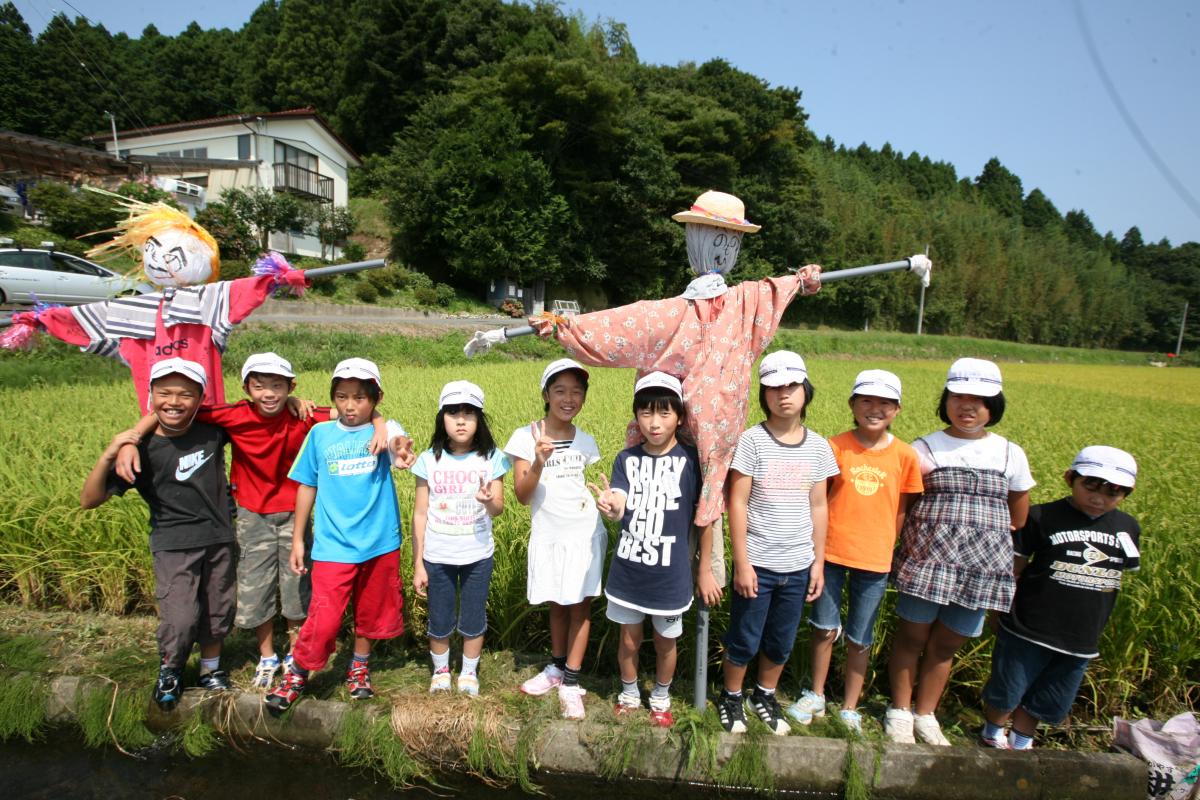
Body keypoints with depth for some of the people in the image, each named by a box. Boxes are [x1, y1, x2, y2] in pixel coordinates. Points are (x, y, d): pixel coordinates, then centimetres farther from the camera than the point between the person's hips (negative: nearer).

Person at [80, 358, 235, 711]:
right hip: (174, 545, -3)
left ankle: (210, 667, 40)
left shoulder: (212, 430, -6)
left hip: (219, 539, 3)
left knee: (217, 610, 15)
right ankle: (169, 671, 24)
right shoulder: (142, 450, -12)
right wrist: (108, 456, -26)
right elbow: (89, 500, -13)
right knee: (180, 618, -7)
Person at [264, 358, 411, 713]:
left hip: (379, 544, 0)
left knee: (370, 613, 16)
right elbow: (307, 487, 6)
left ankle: (359, 668, 41)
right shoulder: (320, 433, 1)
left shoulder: (383, 431, -4)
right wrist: (297, 540, 8)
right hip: (333, 547, 0)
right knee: (323, 619, -2)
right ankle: (297, 673, 25)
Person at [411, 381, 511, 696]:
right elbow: (420, 514, -1)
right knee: (439, 622, 14)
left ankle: (469, 672, 38)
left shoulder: (491, 458, -7)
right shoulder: (429, 460, -6)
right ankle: (440, 671, 41)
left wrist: (489, 501, -38)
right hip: (437, 557, 1)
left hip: (477, 556, 0)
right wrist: (417, 564, -1)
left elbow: (499, 509, -13)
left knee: (473, 621, 13)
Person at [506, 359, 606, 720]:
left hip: (585, 534, 1)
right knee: (556, 604, 15)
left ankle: (571, 682, 21)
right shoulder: (526, 437, -8)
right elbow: (522, 495, -13)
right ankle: (557, 667, 37)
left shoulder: (585, 442, 1)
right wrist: (539, 462, -28)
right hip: (548, 536, -1)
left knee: (580, 605, 7)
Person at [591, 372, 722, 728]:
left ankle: (661, 698, 46)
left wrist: (705, 570, -1)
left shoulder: (692, 459, -11)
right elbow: (618, 507, -17)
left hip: (670, 574, -1)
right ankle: (629, 693, 45)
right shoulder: (627, 459, -5)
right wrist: (609, 506, -41)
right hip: (628, 571, 2)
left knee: (665, 642, 19)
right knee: (629, 639, 18)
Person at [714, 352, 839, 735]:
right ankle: (731, 697, 35)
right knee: (744, 639, 11)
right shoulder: (752, 440, -10)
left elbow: (818, 507, 7)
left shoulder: (818, 446, 1)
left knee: (781, 642, 18)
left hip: (798, 566, 4)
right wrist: (741, 562, -11)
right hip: (757, 563, -3)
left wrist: (818, 562, 6)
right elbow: (737, 503, -10)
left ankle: (765, 696, 42)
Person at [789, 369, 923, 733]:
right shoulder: (835, 447, -8)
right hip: (831, 553, 0)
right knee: (825, 628, 13)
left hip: (874, 560, 1)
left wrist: (886, 549, 1)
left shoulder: (905, 456, -5)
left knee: (859, 639, 14)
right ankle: (816, 696, 34)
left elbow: (902, 509, 3)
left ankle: (849, 709, 33)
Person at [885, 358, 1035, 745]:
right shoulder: (924, 449, -2)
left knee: (945, 645, 14)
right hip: (927, 559, -2)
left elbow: (1018, 517, 16)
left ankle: (925, 715, 32)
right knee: (911, 637, 6)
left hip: (982, 566, 2)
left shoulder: (1011, 455, 6)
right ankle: (899, 711, 26)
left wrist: (984, 533, 12)